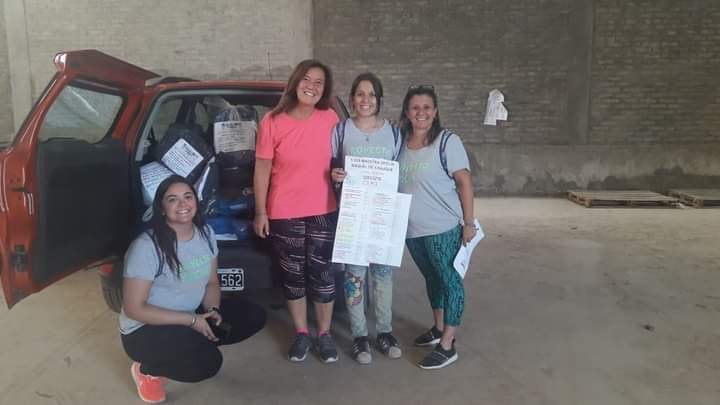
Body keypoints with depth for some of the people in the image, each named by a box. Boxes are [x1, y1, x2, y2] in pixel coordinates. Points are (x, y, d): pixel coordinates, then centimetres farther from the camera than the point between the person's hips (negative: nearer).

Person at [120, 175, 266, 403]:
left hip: (193, 316, 7)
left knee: (254, 316, -5)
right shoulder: (146, 247, -24)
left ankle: (194, 346, 10)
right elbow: (134, 308, -21)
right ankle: (147, 369, 1)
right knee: (208, 363, -29)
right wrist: (191, 320, -23)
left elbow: (212, 282, 7)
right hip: (145, 329, -7)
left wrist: (212, 311, -14)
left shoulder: (206, 233, -3)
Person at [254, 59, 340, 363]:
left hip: (323, 211, 1)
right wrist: (260, 212, -4)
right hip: (284, 213, -1)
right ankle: (301, 334, 27)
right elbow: (262, 169, -3)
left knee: (322, 272, 8)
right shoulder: (272, 121, -8)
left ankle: (325, 334, 25)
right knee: (293, 274, 10)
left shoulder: (330, 118, -1)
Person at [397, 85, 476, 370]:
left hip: (443, 228, -6)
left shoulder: (447, 141, -10)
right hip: (412, 230, 6)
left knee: (450, 281, 3)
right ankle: (438, 329, 37)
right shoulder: (401, 142, 6)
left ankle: (447, 346, 11)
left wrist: (469, 222, -12)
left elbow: (464, 182, -11)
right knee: (432, 279, 20)